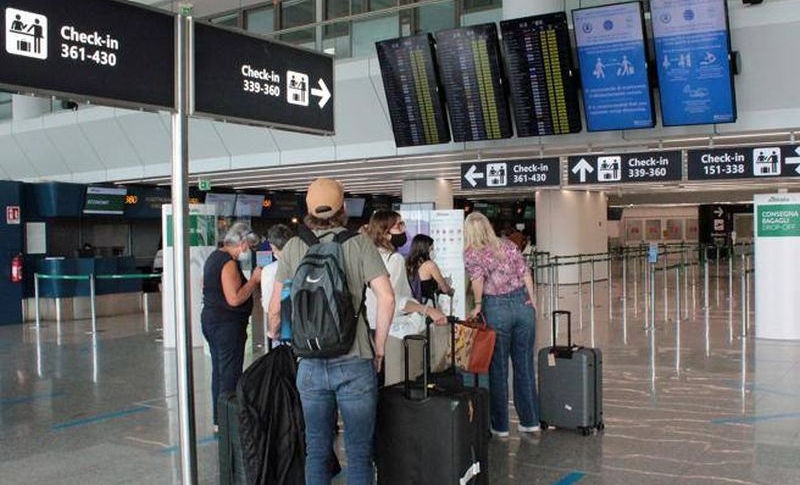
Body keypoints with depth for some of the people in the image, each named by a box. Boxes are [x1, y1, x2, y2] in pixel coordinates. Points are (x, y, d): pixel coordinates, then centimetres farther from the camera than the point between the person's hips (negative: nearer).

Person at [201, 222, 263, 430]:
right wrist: (254, 280, -14)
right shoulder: (229, 263, -18)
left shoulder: (214, 257, 14)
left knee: (219, 372, 16)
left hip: (211, 319, 11)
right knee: (230, 375, -5)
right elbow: (234, 299, -24)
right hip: (227, 325, -10)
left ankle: (218, 420, 23)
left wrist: (250, 280, 16)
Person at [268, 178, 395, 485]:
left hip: (310, 366, 2)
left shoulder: (293, 247, 1)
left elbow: (275, 308, 3)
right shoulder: (359, 244, -4)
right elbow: (386, 298, -13)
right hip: (355, 363, -2)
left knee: (317, 449, 15)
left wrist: (274, 335, 24)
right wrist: (379, 347, 0)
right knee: (359, 453, 8)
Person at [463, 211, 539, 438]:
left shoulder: (471, 253, -1)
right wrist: (532, 301, 9)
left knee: (498, 369, 7)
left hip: (496, 308, -4)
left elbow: (478, 278, -16)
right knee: (524, 364, 13)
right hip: (523, 304, 4)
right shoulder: (509, 245, 11)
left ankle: (500, 426, 14)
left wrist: (478, 305, -7)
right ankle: (530, 421, 21)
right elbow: (525, 273, 5)